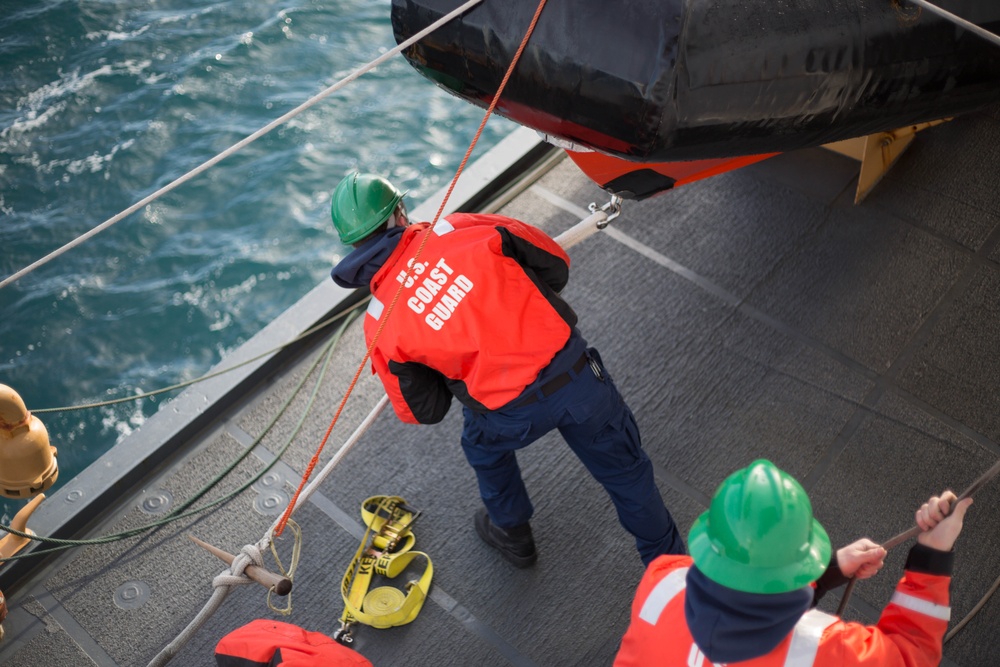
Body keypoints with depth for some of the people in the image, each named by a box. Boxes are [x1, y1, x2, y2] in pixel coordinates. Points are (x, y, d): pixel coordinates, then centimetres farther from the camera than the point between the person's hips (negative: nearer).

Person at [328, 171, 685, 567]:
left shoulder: (379, 325, -5)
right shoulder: (461, 228, -6)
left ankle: (512, 535, 59)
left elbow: (423, 411, 4)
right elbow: (555, 264, 4)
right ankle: (670, 561, 43)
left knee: (485, 446, 36)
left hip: (511, 416, 0)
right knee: (624, 468, 23)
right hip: (574, 371, 1)